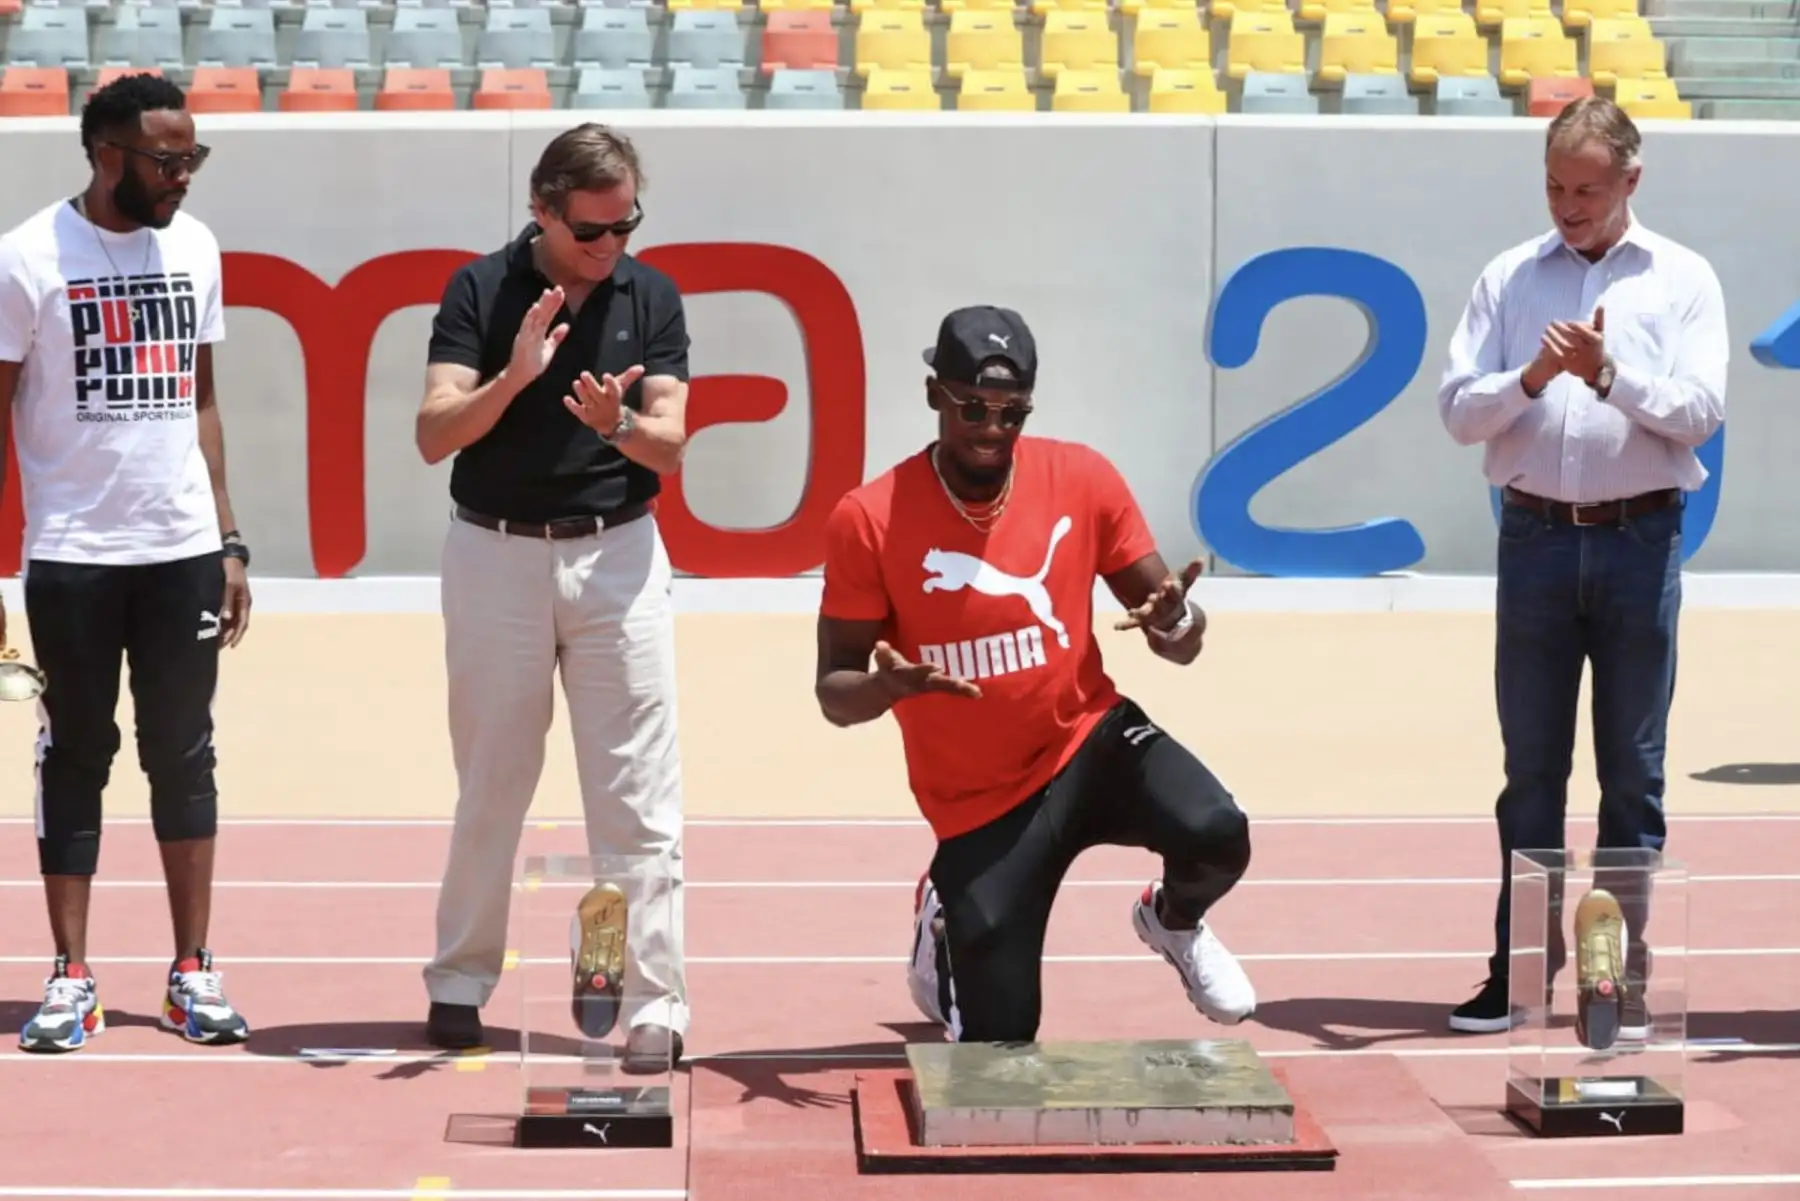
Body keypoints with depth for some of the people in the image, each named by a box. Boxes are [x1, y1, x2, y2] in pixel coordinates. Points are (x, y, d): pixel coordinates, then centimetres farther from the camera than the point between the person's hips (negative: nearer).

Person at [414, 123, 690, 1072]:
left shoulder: (652, 297, 1)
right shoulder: (481, 291, -4)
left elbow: (671, 446, -5)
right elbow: (434, 435, -12)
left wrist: (618, 425, -26)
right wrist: (513, 377, -28)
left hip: (617, 555, 1)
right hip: (496, 555, -1)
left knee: (638, 795, -3)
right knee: (490, 787, 9)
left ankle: (652, 1001, -2)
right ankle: (460, 983, 23)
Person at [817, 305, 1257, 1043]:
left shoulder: (1082, 479, -7)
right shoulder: (869, 520, -14)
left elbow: (1165, 619, 0)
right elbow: (834, 695, -9)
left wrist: (1176, 627, -25)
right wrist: (887, 684, -32)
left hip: (1090, 740, 1)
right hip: (978, 807, -1)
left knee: (1216, 835, -30)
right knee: (999, 1043, 1)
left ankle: (1174, 922, 9)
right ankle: (944, 929, 38)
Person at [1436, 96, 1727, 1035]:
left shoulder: (1682, 280, 3)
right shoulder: (1509, 279, 8)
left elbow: (1699, 412, -5)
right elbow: (1458, 410, 2)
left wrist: (1610, 371, -18)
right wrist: (1531, 378, -15)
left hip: (1640, 539, -1)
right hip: (1536, 535, 1)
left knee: (1632, 771, 4)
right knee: (1531, 767, 5)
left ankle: (1623, 968, 10)